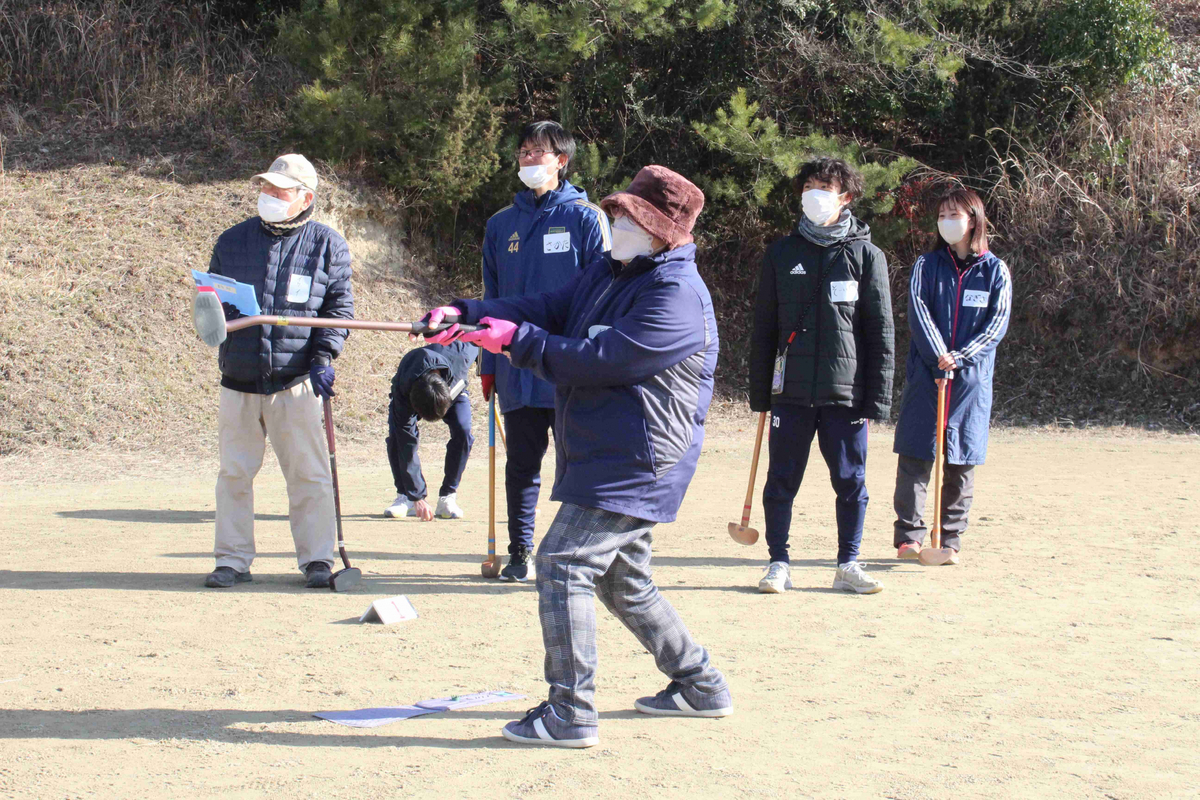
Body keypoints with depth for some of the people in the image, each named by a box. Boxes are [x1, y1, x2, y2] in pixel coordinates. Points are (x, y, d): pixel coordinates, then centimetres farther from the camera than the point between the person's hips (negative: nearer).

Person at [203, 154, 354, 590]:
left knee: (309, 474, -2)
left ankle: (317, 559, 8)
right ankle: (233, 561, 15)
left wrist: (323, 357, -8)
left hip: (296, 380, -3)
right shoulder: (233, 240, 11)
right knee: (234, 473, 6)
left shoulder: (327, 245, 4)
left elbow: (340, 306, 4)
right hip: (239, 379, 3)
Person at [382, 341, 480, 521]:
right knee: (397, 438, -25)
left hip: (455, 385, 1)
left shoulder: (460, 356, -44)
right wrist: (417, 498, -38)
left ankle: (447, 498, -15)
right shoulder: (402, 392, -42)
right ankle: (405, 496, -8)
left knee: (462, 431, -25)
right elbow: (407, 445, -37)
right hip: (411, 393, -1)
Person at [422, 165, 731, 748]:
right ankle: (700, 688, 31)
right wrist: (466, 313, -6)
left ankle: (569, 714, -11)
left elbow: (597, 359, -23)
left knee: (563, 563, -15)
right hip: (602, 456, 10)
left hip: (635, 462, -10)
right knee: (624, 582, 18)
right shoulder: (609, 272, 13)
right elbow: (547, 309, 8)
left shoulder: (677, 297, -18)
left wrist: (517, 339, -19)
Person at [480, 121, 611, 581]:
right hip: (517, 367, 4)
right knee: (521, 464, 9)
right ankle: (519, 553, 18)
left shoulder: (586, 218, 0)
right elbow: (492, 298, 15)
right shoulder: (501, 225, 12)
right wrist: (488, 365, 10)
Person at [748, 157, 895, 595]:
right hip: (791, 391, 1)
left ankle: (848, 565, 16)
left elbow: (881, 334, 3)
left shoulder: (866, 255, 5)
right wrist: (760, 393, 6)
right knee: (782, 481, 4)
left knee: (851, 481, 4)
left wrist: (877, 399, -3)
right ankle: (779, 563, 15)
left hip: (845, 393, -1)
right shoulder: (782, 254, 9)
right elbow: (763, 329, 11)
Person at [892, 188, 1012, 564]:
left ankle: (951, 540, 10)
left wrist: (959, 356, -13)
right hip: (925, 374, 0)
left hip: (972, 378, 0)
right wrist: (938, 353, -20)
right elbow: (918, 311, -5)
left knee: (962, 462, 2)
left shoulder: (995, 270, 7)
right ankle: (908, 536, 2)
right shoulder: (926, 265, 7)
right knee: (915, 456, -4)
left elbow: (998, 323, 0)